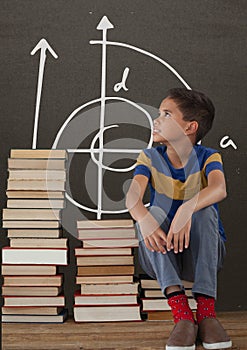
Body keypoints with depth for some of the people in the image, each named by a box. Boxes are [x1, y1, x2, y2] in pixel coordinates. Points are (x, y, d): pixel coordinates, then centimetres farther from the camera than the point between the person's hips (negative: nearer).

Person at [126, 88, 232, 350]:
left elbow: (219, 189, -29)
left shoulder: (207, 157, -5)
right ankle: (181, 313, -40)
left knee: (204, 211, -28)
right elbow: (133, 196, -19)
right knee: (154, 212, -27)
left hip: (204, 253, -1)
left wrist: (187, 208, -49)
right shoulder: (150, 157, 1)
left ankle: (206, 310, -36)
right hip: (161, 256, 2)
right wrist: (143, 219, -42)